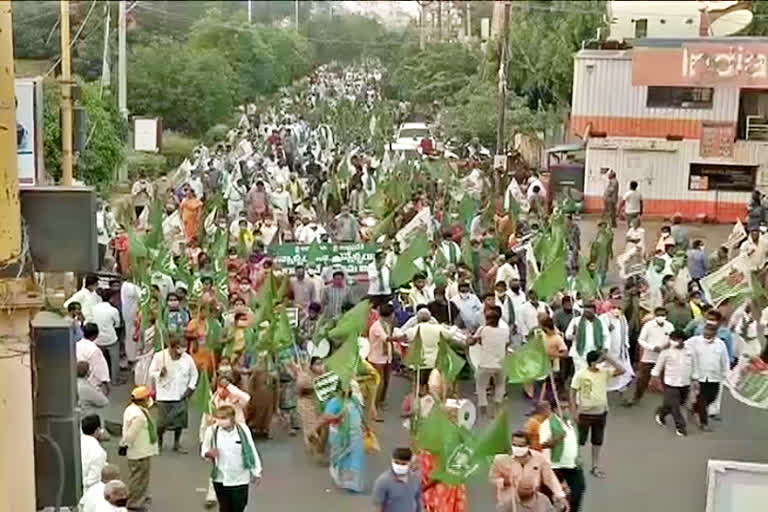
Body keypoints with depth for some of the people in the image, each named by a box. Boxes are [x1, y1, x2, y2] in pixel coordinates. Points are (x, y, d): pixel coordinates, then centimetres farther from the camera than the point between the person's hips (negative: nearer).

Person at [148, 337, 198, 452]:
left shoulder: (187, 358, -4)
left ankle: (177, 443, 26)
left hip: (181, 395, 3)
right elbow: (151, 373, -4)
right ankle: (158, 442, 24)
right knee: (163, 422, -1)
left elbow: (194, 374, 10)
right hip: (164, 395, -3)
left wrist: (191, 387, 0)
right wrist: (160, 373, -24)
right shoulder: (159, 356, -10)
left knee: (180, 420, 7)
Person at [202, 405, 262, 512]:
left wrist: (257, 472, 6)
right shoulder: (212, 431, -11)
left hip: (240, 479, -1)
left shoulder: (243, 430, -12)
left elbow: (252, 450, -1)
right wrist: (208, 453, -20)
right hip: (220, 479, 1)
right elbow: (204, 449, 4)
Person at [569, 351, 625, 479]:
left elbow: (621, 370, -13)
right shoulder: (580, 374, -16)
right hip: (584, 413, -5)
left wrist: (607, 358, -17)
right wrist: (573, 412, -15)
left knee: (597, 442, 15)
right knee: (579, 441, 7)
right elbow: (573, 394, -12)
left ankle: (595, 467, 27)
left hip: (601, 413, 5)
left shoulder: (605, 372, -3)